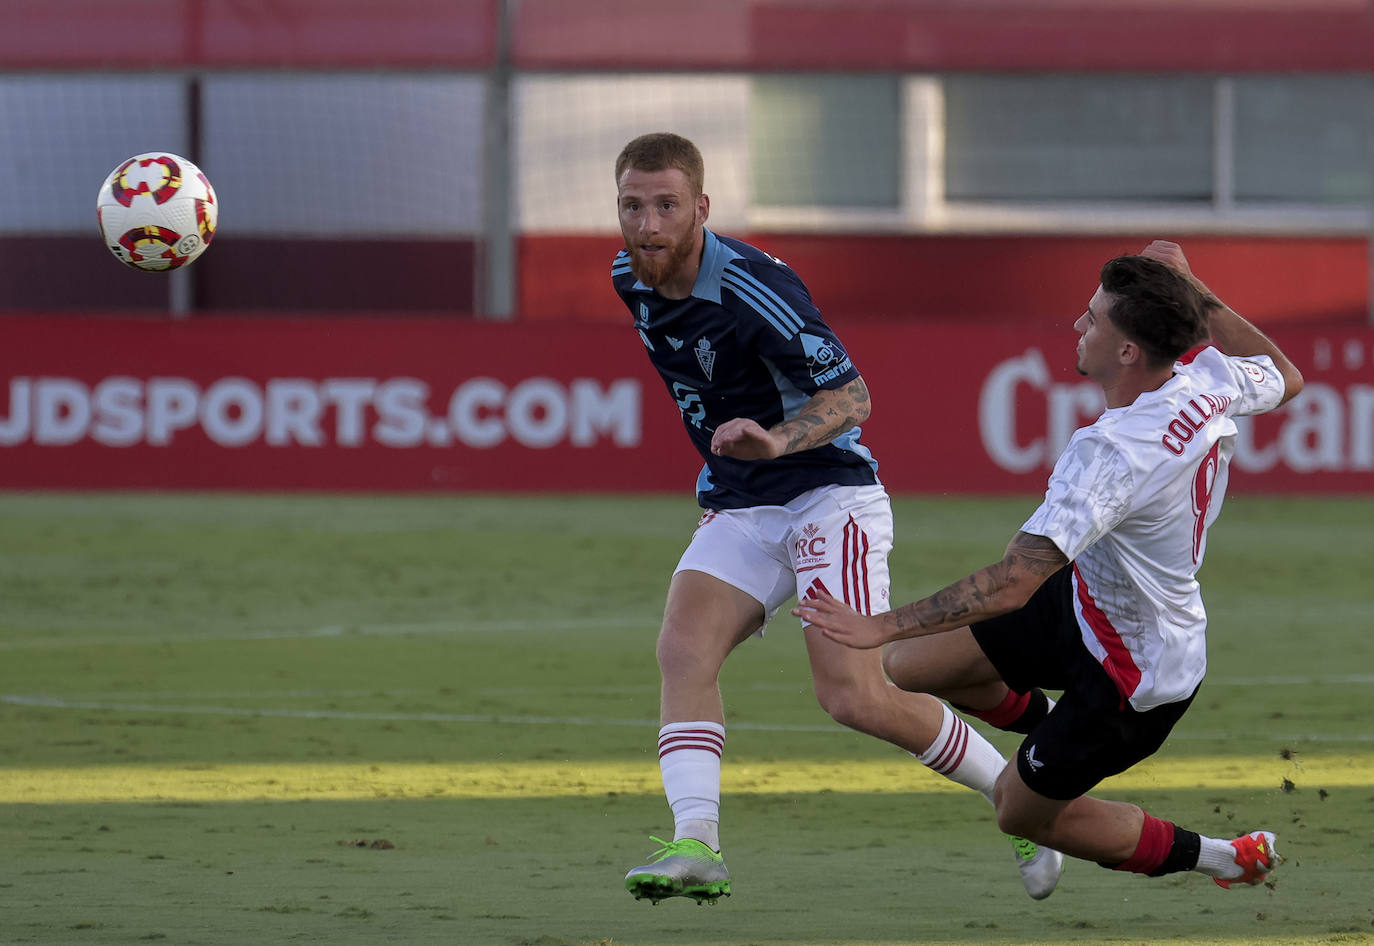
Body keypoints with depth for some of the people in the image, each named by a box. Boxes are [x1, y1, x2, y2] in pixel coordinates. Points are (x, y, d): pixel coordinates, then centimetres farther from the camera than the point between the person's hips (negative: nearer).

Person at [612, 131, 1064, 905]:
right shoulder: (631, 279, 1)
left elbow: (851, 397, -19)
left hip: (828, 497, -7)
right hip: (737, 512, 7)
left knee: (857, 698, -16)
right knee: (684, 654, -18)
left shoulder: (753, 288, -22)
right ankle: (696, 845, -28)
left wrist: (777, 439, -36)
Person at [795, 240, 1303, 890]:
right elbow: (1284, 378, 9)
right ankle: (1048, 729, 36)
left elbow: (1013, 582, -41)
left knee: (1024, 814, 14)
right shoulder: (1206, 380, -16)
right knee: (911, 666, 9)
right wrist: (1194, 294, 8)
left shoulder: (1109, 452, -39)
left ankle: (1224, 860, 25)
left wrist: (881, 626, -36)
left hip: (1137, 676, -8)